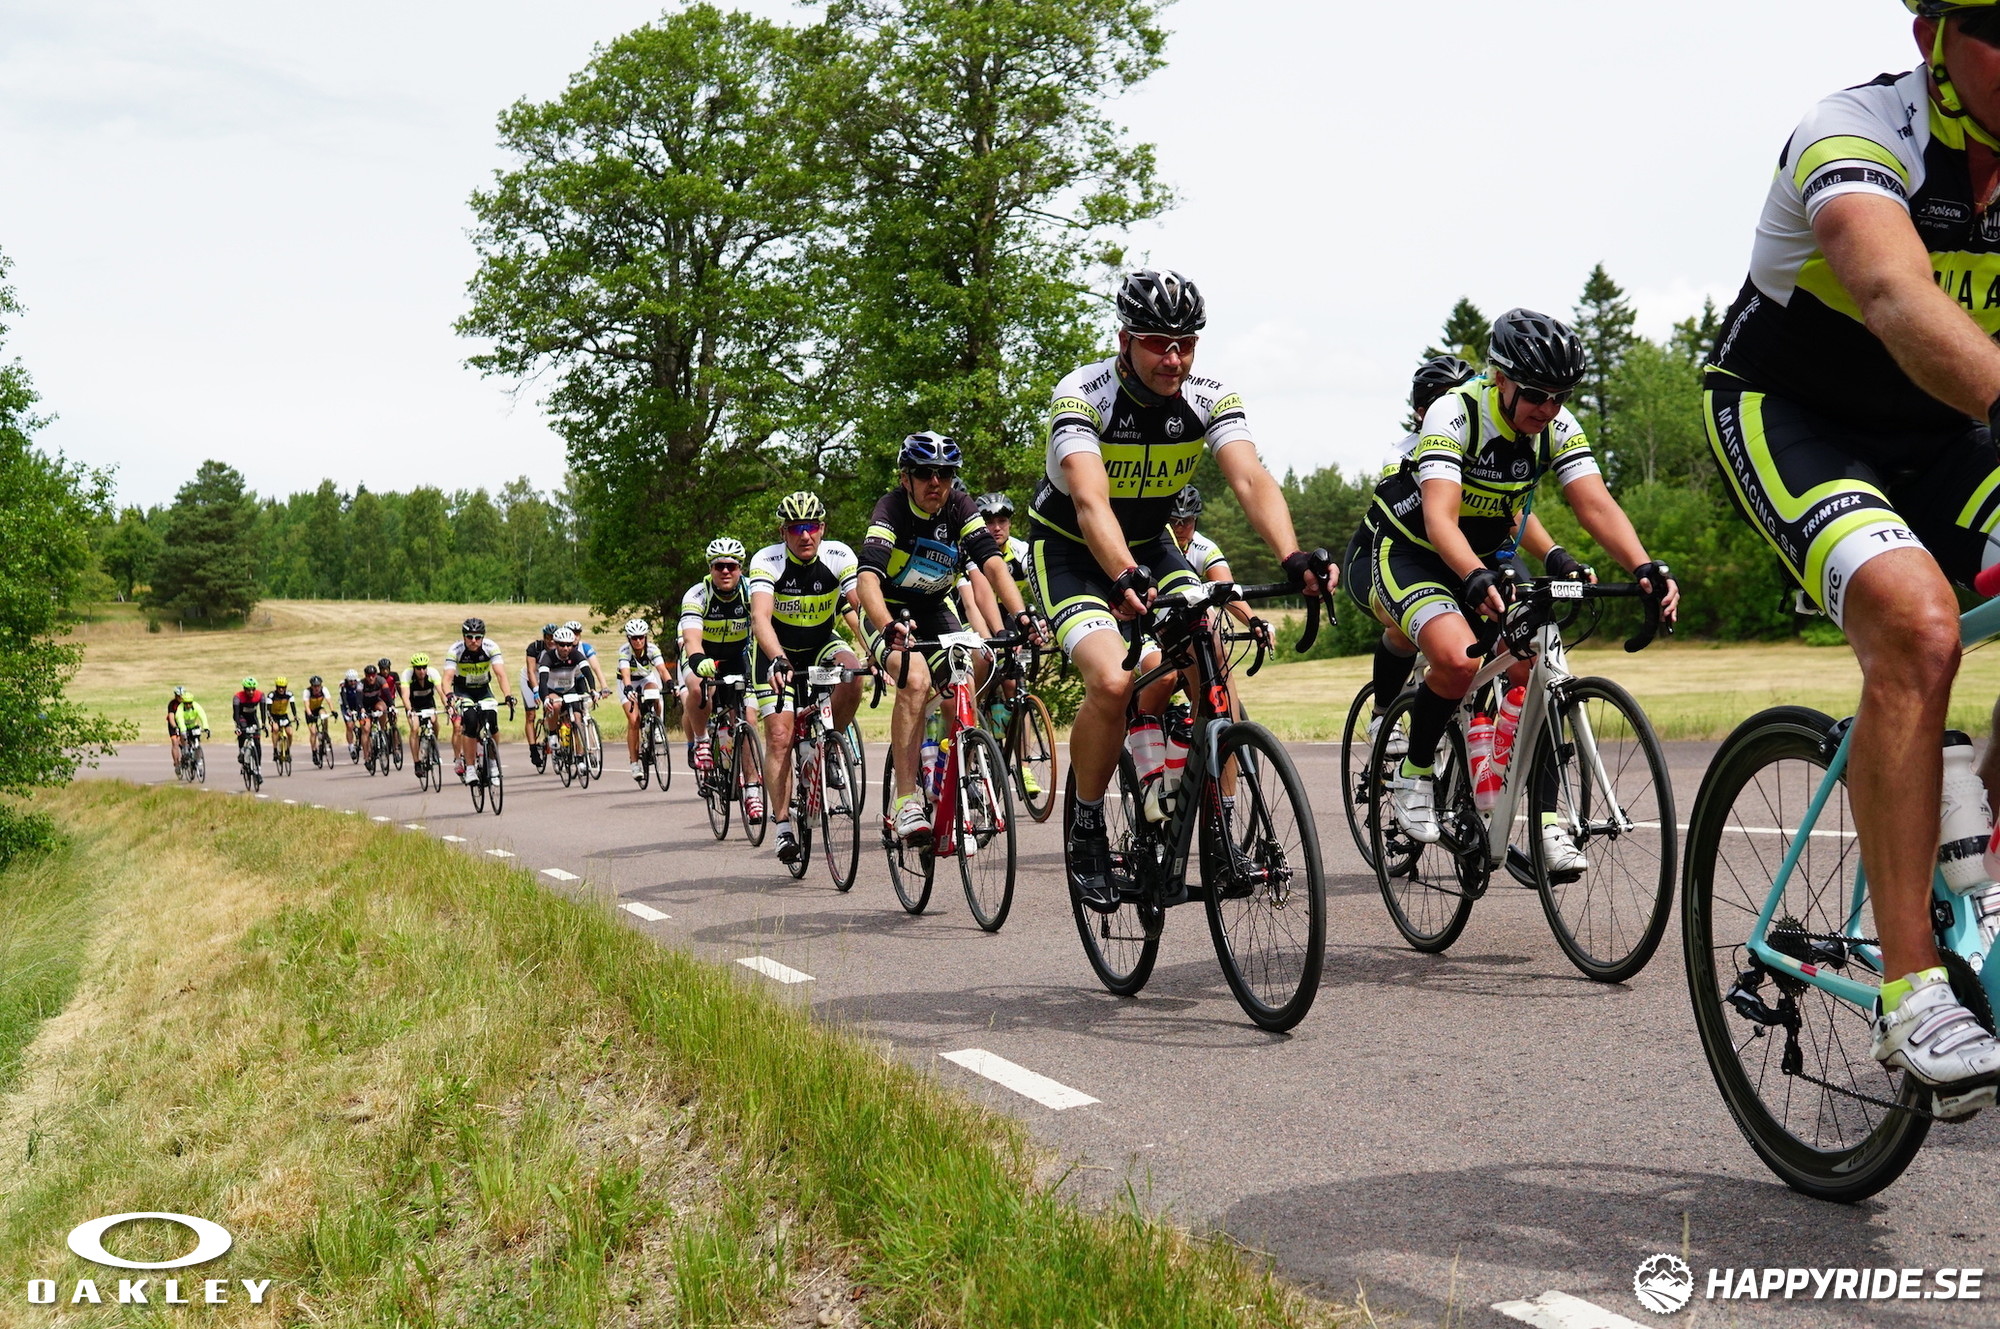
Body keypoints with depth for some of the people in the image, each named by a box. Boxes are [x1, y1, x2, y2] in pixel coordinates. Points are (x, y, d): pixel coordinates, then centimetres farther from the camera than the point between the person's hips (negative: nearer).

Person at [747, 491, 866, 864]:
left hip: (822, 644, 2)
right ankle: (783, 826, -6)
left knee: (852, 673, -32)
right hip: (779, 653, -2)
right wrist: (778, 661, -55)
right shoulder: (767, 561, -24)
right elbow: (760, 617, -38)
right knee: (779, 736, -13)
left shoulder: (839, 557, -19)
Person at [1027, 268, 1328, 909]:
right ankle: (1086, 829, -3)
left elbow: (1252, 481, -30)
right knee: (1112, 682, -26)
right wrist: (1124, 578, -60)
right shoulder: (1082, 395, -27)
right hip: (1071, 550, -4)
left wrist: (1294, 558, -48)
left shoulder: (1210, 399, -16)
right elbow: (1091, 501, -42)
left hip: (1150, 544, 4)